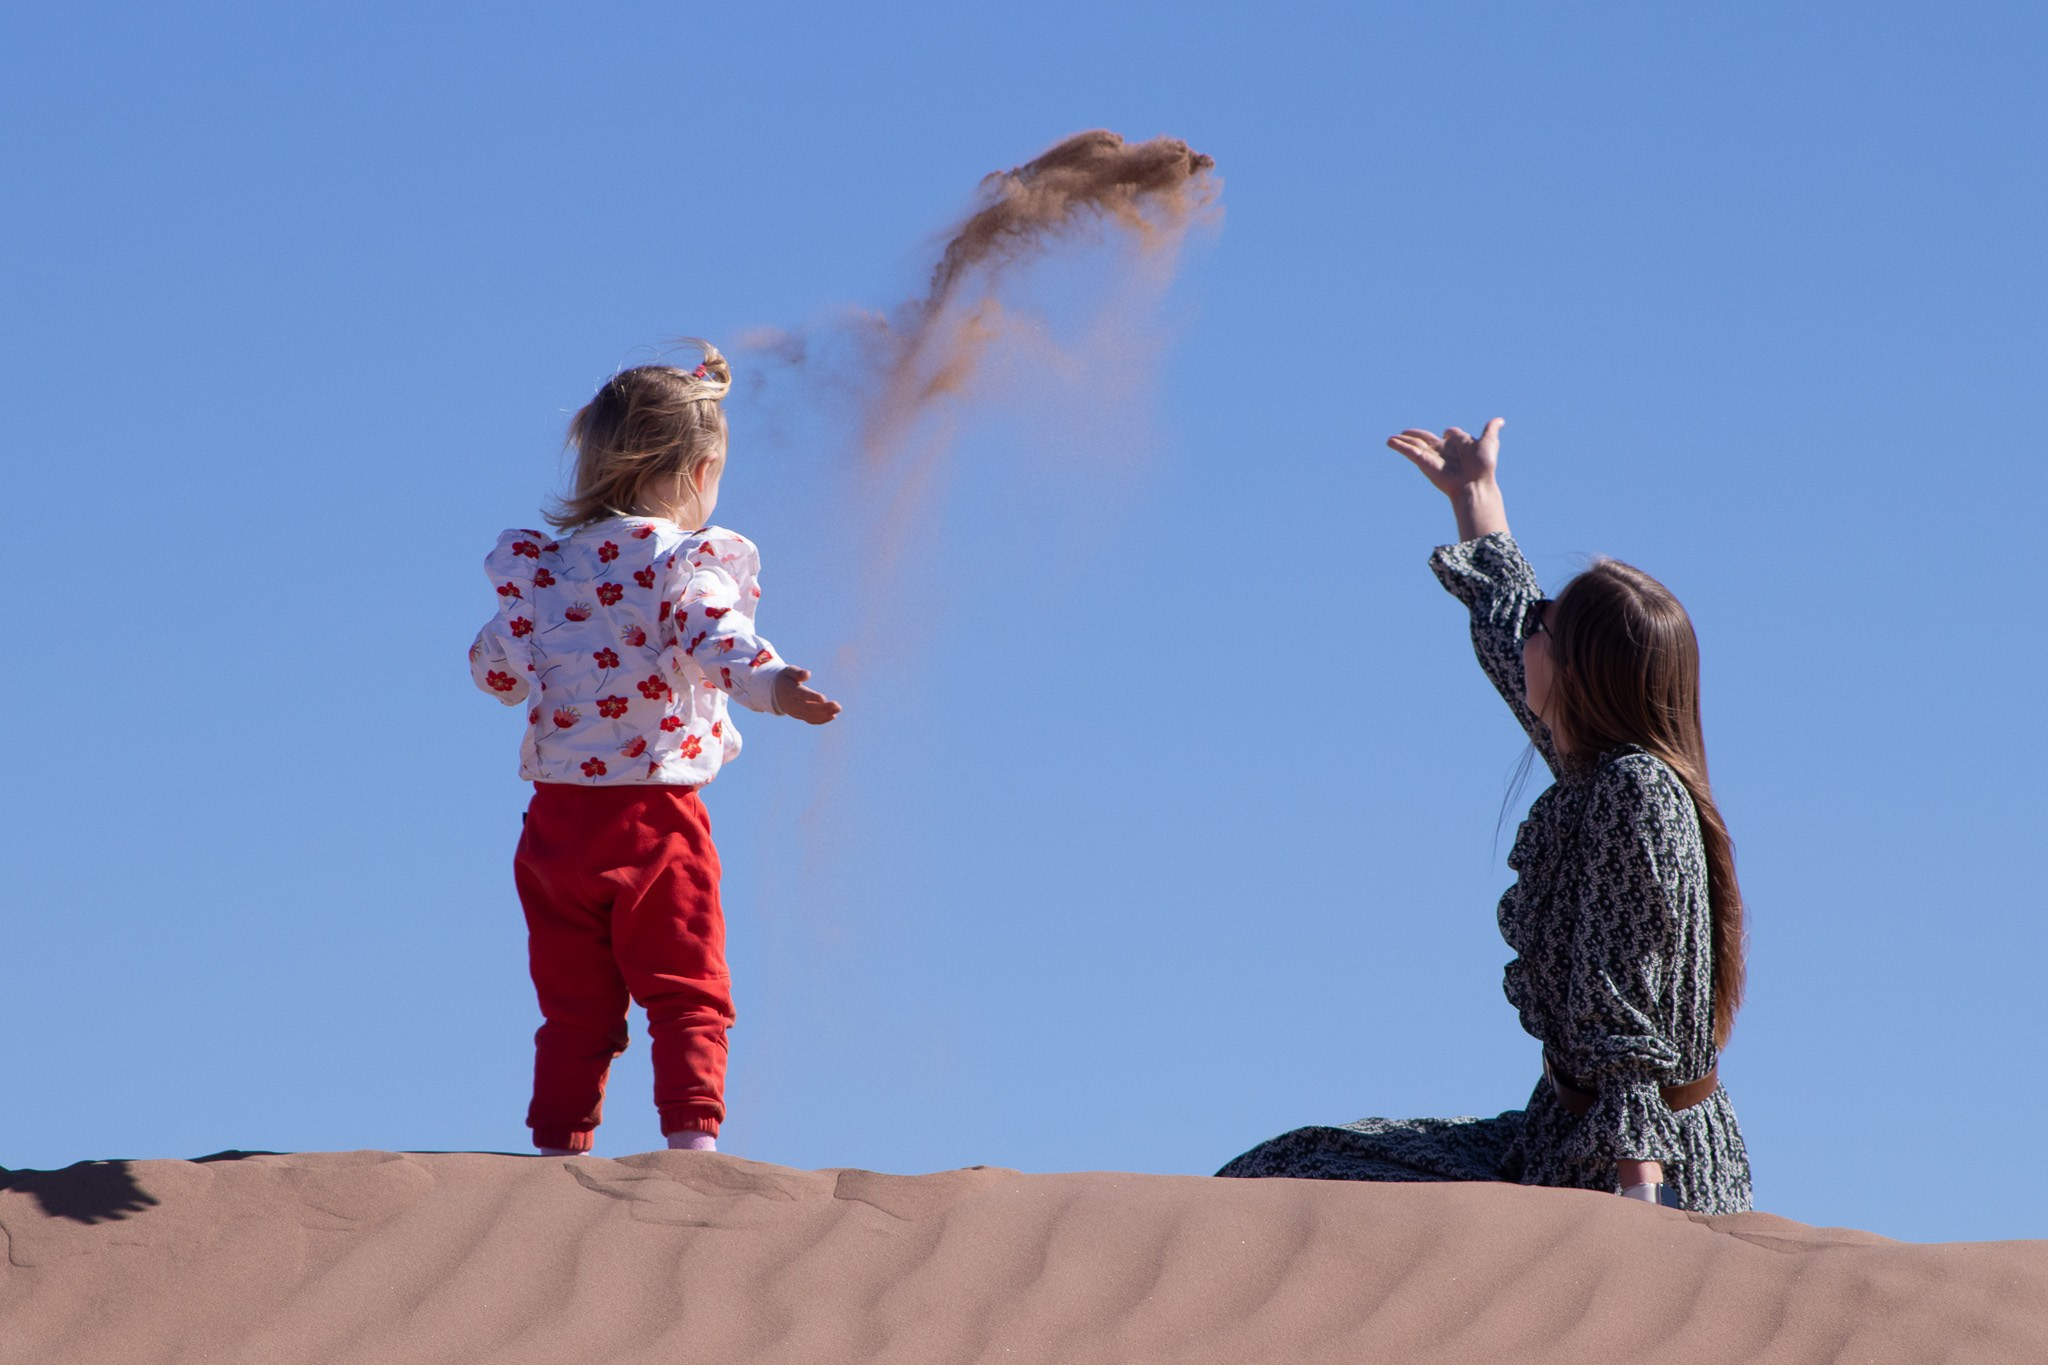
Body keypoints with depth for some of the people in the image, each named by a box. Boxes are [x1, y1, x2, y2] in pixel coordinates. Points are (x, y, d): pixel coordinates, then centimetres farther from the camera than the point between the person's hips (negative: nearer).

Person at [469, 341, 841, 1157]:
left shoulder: (544, 565, 8)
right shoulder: (686, 561, -6)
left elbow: (498, 667, 13)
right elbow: (713, 637, -26)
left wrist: (499, 659, 35)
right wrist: (769, 684, -42)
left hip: (558, 814, 4)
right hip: (656, 814, -4)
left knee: (575, 1008, 11)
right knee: (686, 995, 2)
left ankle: (559, 1146, 7)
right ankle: (692, 1133, -9)